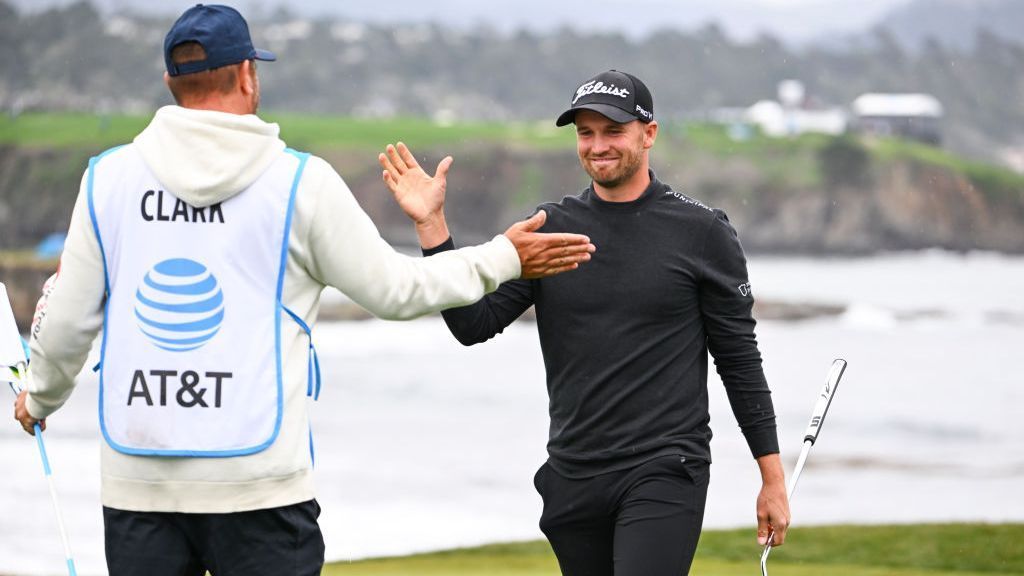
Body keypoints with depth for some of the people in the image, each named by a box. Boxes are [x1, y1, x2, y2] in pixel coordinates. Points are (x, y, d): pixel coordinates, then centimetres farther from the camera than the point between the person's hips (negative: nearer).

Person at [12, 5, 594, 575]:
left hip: (137, 482, 2)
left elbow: (68, 322, 11)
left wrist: (41, 397, 32)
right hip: (257, 483, -2)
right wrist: (504, 258, 20)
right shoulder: (300, 180, -1)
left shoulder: (108, 178, 5)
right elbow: (393, 289, 7)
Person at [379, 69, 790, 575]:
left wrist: (773, 478, 1)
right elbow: (473, 324, 0)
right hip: (573, 481, 4)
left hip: (664, 476, -4)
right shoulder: (549, 229, 7)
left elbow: (739, 357, 2)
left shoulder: (701, 232, -1)